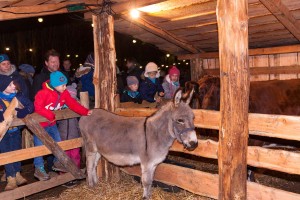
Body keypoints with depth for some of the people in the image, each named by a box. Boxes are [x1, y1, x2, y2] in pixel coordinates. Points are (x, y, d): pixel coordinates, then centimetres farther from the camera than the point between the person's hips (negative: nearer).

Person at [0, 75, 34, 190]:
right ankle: (11, 179, 7)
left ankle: (17, 175, 26)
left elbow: (30, 106, -15)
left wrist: (18, 112, -30)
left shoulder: (17, 95, -8)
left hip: (15, 130, 3)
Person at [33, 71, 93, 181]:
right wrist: (50, 115, -31)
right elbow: (38, 107, -29)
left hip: (52, 123, 7)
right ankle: (39, 169, 11)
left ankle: (57, 163, 29)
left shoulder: (64, 93, -4)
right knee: (39, 146, -3)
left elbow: (73, 104, -8)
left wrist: (86, 111, -18)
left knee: (58, 143, 11)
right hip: (40, 124, -6)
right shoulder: (43, 93, -24)